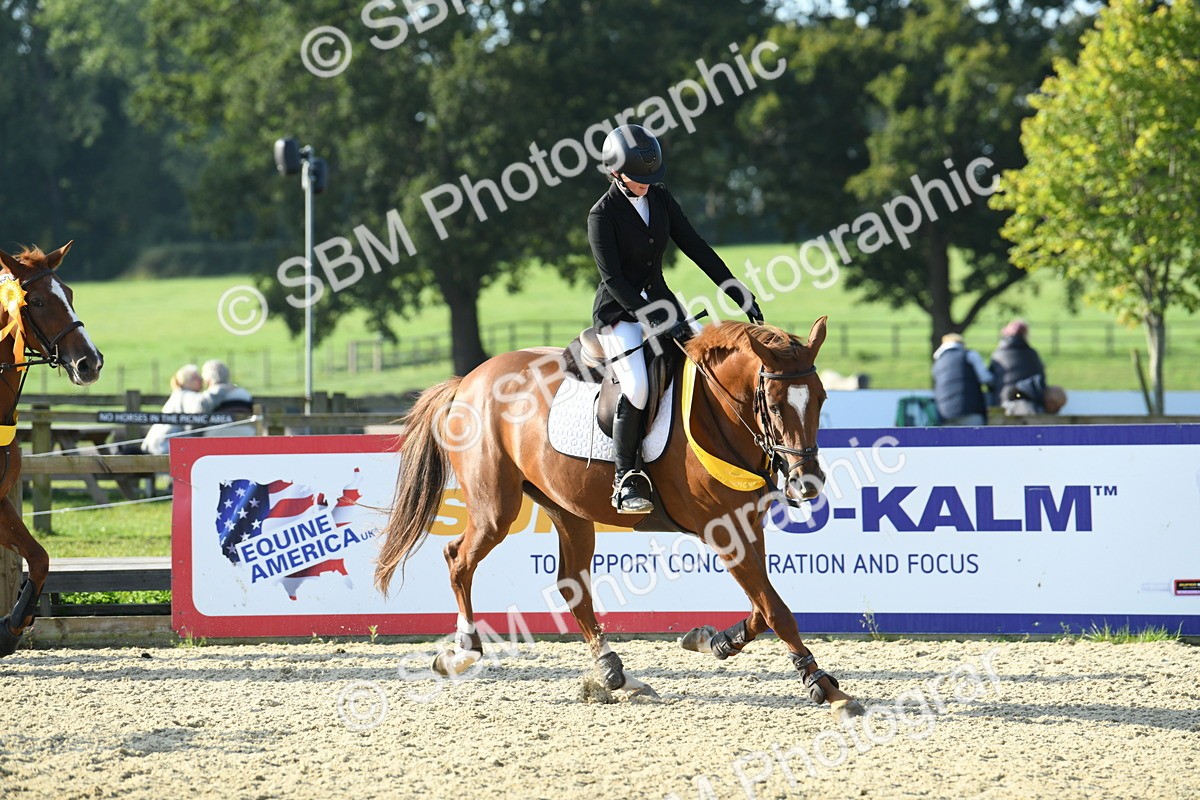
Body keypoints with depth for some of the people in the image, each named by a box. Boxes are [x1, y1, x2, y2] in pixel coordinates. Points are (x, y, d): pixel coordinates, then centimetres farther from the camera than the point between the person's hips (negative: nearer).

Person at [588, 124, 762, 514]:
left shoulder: (660, 199, 5)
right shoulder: (602, 215, -13)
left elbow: (696, 248, 6)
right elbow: (613, 279, -19)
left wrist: (740, 294, -1)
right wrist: (657, 321, -27)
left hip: (659, 301, 6)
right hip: (619, 311, -6)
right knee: (637, 386, -26)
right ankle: (626, 479, -15)